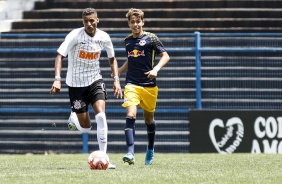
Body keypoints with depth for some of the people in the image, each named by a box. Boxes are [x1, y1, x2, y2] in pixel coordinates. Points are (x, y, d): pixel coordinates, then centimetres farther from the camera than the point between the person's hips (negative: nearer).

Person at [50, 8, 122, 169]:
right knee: (85, 128, -1)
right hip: (76, 83, -2)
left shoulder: (104, 37, -5)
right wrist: (57, 79, -33)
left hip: (95, 80, 2)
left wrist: (116, 80, 0)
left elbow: (112, 59, 11)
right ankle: (74, 119, 37)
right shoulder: (75, 36, -16)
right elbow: (60, 56, -20)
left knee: (101, 115, -20)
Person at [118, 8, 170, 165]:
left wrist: (156, 69, -20)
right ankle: (130, 153, -27)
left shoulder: (151, 38, -3)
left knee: (149, 119, 12)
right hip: (132, 85, 2)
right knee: (130, 115, -19)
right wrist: (118, 72, 17)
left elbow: (165, 56, -4)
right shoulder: (127, 40, 10)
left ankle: (151, 149, 37)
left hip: (149, 85, -2)